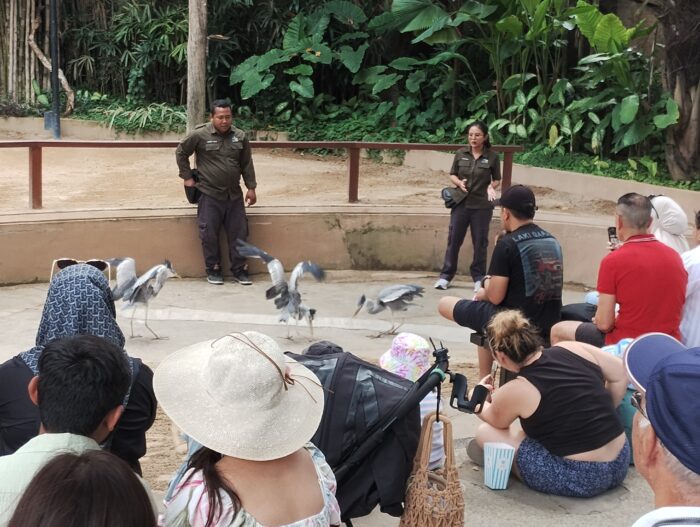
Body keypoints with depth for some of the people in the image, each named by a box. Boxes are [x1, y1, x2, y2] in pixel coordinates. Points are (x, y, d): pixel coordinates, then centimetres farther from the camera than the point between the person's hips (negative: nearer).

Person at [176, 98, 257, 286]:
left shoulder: (240, 136, 3)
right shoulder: (200, 135, -9)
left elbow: (247, 164, 9)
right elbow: (181, 152, 3)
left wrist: (251, 188, 7)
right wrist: (187, 177, 1)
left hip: (234, 195, 3)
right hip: (209, 195, -3)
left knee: (239, 233, 5)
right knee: (209, 235, 1)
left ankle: (239, 270, 17)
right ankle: (213, 270, 16)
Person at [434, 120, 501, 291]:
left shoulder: (492, 156, -3)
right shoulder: (461, 153, 1)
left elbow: (497, 180, 4)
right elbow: (452, 175, 8)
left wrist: (491, 187, -17)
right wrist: (459, 183, -13)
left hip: (482, 206, -1)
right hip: (461, 203, 2)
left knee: (480, 242, 6)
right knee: (454, 239, 6)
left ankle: (479, 278, 18)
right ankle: (446, 276, 16)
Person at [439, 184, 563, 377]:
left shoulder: (507, 244, -14)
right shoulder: (553, 241, 7)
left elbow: (495, 297, -15)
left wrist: (486, 282, 8)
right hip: (547, 326, 8)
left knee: (444, 304, 9)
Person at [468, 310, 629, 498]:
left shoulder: (514, 392, -11)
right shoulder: (573, 349, -1)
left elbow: (495, 422, 11)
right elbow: (621, 375, 9)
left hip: (578, 479, -6)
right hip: (620, 463, 6)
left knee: (486, 432, 4)